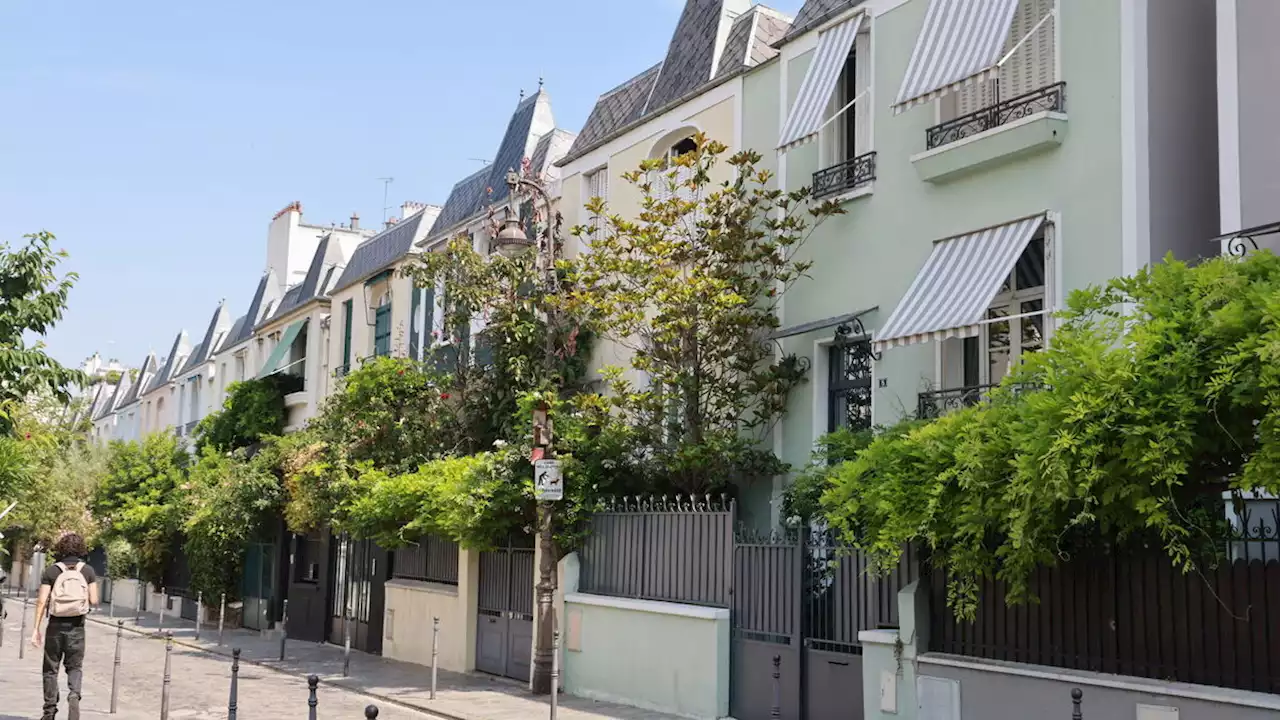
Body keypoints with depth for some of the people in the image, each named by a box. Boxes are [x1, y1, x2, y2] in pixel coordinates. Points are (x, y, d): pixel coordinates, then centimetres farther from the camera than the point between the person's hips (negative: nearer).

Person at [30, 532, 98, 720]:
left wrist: (36, 629, -3)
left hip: (56, 625, 0)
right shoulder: (88, 571, -2)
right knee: (75, 667, 12)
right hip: (77, 626, 0)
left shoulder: (51, 571, -4)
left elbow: (41, 602, -7)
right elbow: (94, 601, -5)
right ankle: (74, 694, -14)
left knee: (51, 669, 12)